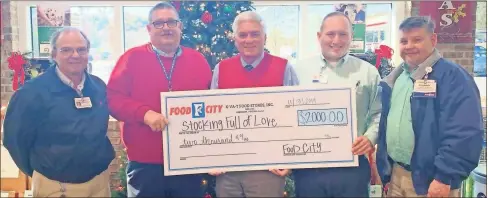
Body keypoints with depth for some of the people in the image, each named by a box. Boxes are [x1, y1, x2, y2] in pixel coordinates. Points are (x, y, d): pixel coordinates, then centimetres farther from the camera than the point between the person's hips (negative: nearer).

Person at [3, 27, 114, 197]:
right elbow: (14, 139, -6)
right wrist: (40, 171, 3)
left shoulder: (99, 87, 1)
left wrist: (105, 157, 12)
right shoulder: (33, 91, -13)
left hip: (100, 179, 4)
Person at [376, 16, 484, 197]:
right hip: (396, 175, 7)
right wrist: (384, 169, 13)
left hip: (430, 180, -7)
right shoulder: (395, 77, 10)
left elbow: (465, 133, -19)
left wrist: (444, 177, -20)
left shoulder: (452, 76, -13)